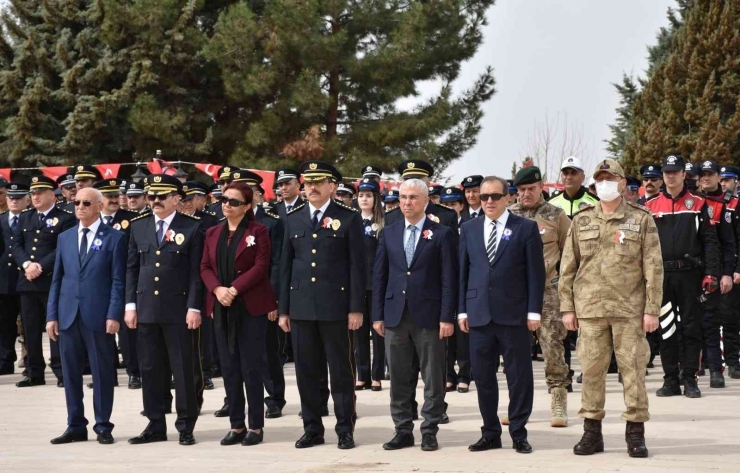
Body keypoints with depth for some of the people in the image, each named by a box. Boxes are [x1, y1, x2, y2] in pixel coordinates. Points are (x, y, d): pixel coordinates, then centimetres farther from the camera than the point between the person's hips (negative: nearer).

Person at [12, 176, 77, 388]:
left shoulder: (65, 218, -2)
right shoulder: (25, 217, 17)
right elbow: (16, 245, 9)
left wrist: (41, 267, -17)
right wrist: (27, 265, -9)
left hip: (53, 281, -6)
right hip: (27, 281, 6)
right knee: (31, 329, 7)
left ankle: (61, 372, -1)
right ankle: (35, 373, 13)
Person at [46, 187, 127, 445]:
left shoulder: (114, 238, 1)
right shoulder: (65, 238, 14)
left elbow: (118, 281, -4)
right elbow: (57, 279, 13)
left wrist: (114, 315, -12)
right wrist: (51, 315, 5)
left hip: (99, 316, -4)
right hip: (68, 315, 4)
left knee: (102, 374, 2)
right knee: (71, 374, 7)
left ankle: (103, 427, 10)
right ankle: (75, 426, 15)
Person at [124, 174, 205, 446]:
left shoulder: (192, 227, -2)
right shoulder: (138, 226, 9)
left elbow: (196, 271, -5)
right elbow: (132, 268, 11)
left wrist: (194, 307, -11)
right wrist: (130, 304, 4)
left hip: (178, 309, -4)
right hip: (146, 308, 4)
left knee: (182, 368, 1)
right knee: (150, 369, 8)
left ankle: (186, 426, 10)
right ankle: (155, 425, 15)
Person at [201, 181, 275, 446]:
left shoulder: (258, 231, -2)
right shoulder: (213, 233, 13)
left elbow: (261, 266, -11)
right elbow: (205, 267, 8)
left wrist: (234, 289, -18)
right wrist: (217, 289, -11)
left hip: (251, 307, -5)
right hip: (221, 308, 5)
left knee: (251, 367, -3)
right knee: (229, 367, 6)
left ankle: (256, 426, 4)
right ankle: (236, 426, 12)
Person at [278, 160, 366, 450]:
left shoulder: (349, 218, 0)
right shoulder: (293, 219, 11)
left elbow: (357, 266, -3)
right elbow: (286, 266, 11)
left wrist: (356, 308, -9)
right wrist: (283, 309, 8)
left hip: (336, 307, -4)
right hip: (301, 307, 4)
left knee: (341, 370, 2)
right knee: (306, 371, 6)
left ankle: (345, 429, 9)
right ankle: (312, 429, 15)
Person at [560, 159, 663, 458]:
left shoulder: (641, 220, 3)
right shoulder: (581, 221, 9)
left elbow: (653, 267, 0)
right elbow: (567, 267, 11)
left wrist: (652, 309, -6)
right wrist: (567, 307, 5)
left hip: (630, 309, -2)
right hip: (590, 309, 2)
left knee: (633, 370, -1)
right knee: (591, 370, 3)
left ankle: (636, 433, 7)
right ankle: (592, 431, 12)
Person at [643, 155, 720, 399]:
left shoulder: (698, 205, 4)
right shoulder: (650, 207, 8)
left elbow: (710, 241, 1)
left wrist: (711, 273, -8)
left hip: (690, 275, -1)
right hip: (661, 275, 1)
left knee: (691, 327, 1)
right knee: (665, 329, 4)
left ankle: (690, 379, 7)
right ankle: (671, 380, 10)